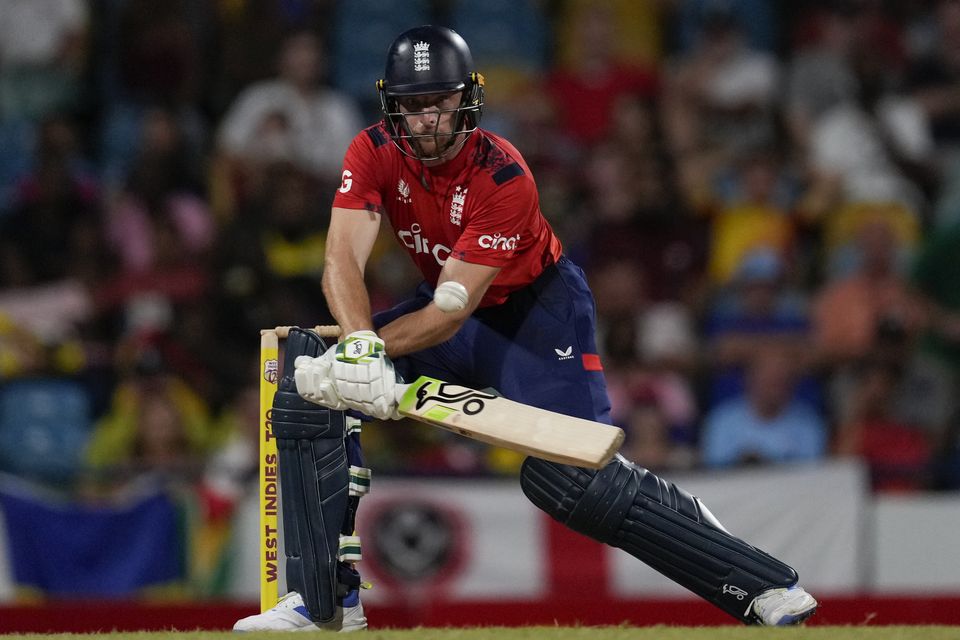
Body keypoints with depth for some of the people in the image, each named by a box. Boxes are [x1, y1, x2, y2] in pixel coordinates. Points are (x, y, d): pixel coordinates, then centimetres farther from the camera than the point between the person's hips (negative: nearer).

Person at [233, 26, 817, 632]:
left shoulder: (503, 176, -29)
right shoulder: (374, 153, -15)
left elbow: (451, 311, -30)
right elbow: (343, 263, -27)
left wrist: (368, 354, -43)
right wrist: (360, 343, -47)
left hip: (538, 310, -6)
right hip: (448, 307, 6)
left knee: (572, 478, -24)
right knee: (308, 386, -9)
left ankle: (765, 586, -19)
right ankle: (327, 602, -2)